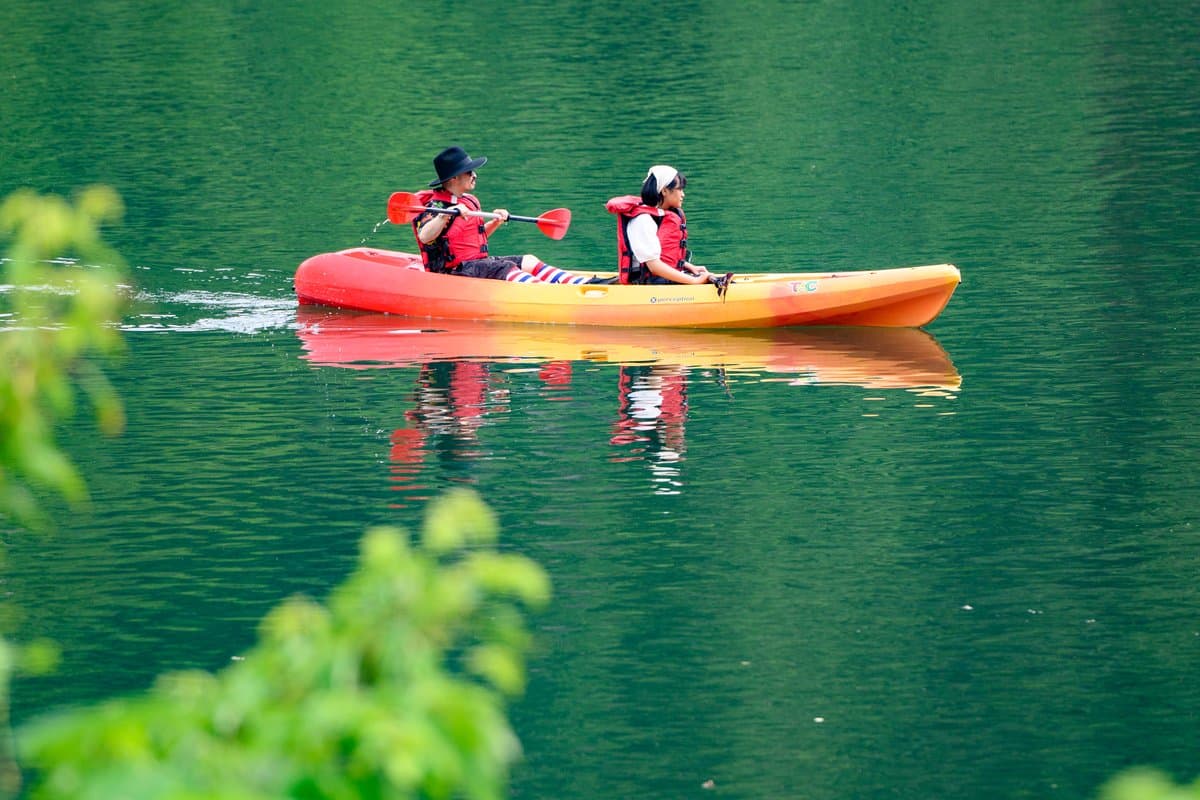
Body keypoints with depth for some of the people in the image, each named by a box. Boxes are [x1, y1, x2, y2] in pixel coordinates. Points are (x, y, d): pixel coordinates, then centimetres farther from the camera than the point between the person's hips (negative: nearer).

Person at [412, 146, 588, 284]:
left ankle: (580, 284, -21)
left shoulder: (470, 202, 16)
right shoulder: (436, 205, -12)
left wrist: (494, 223, 12)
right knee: (506, 269, -28)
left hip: (480, 262, 9)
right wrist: (445, 215, -41)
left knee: (528, 261, -6)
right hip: (455, 270, -9)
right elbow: (424, 237, -30)